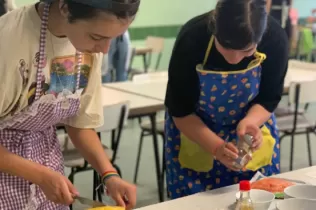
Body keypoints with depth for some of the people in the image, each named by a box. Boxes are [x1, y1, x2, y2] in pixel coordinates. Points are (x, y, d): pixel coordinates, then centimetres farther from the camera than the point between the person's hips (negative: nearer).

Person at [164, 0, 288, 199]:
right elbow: (180, 112, -21)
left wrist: (250, 122, -33)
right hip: (193, 131, -1)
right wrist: (216, 147, -34)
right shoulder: (191, 40, -31)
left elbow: (269, 99, -13)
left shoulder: (275, 38, -27)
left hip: (252, 122, 2)